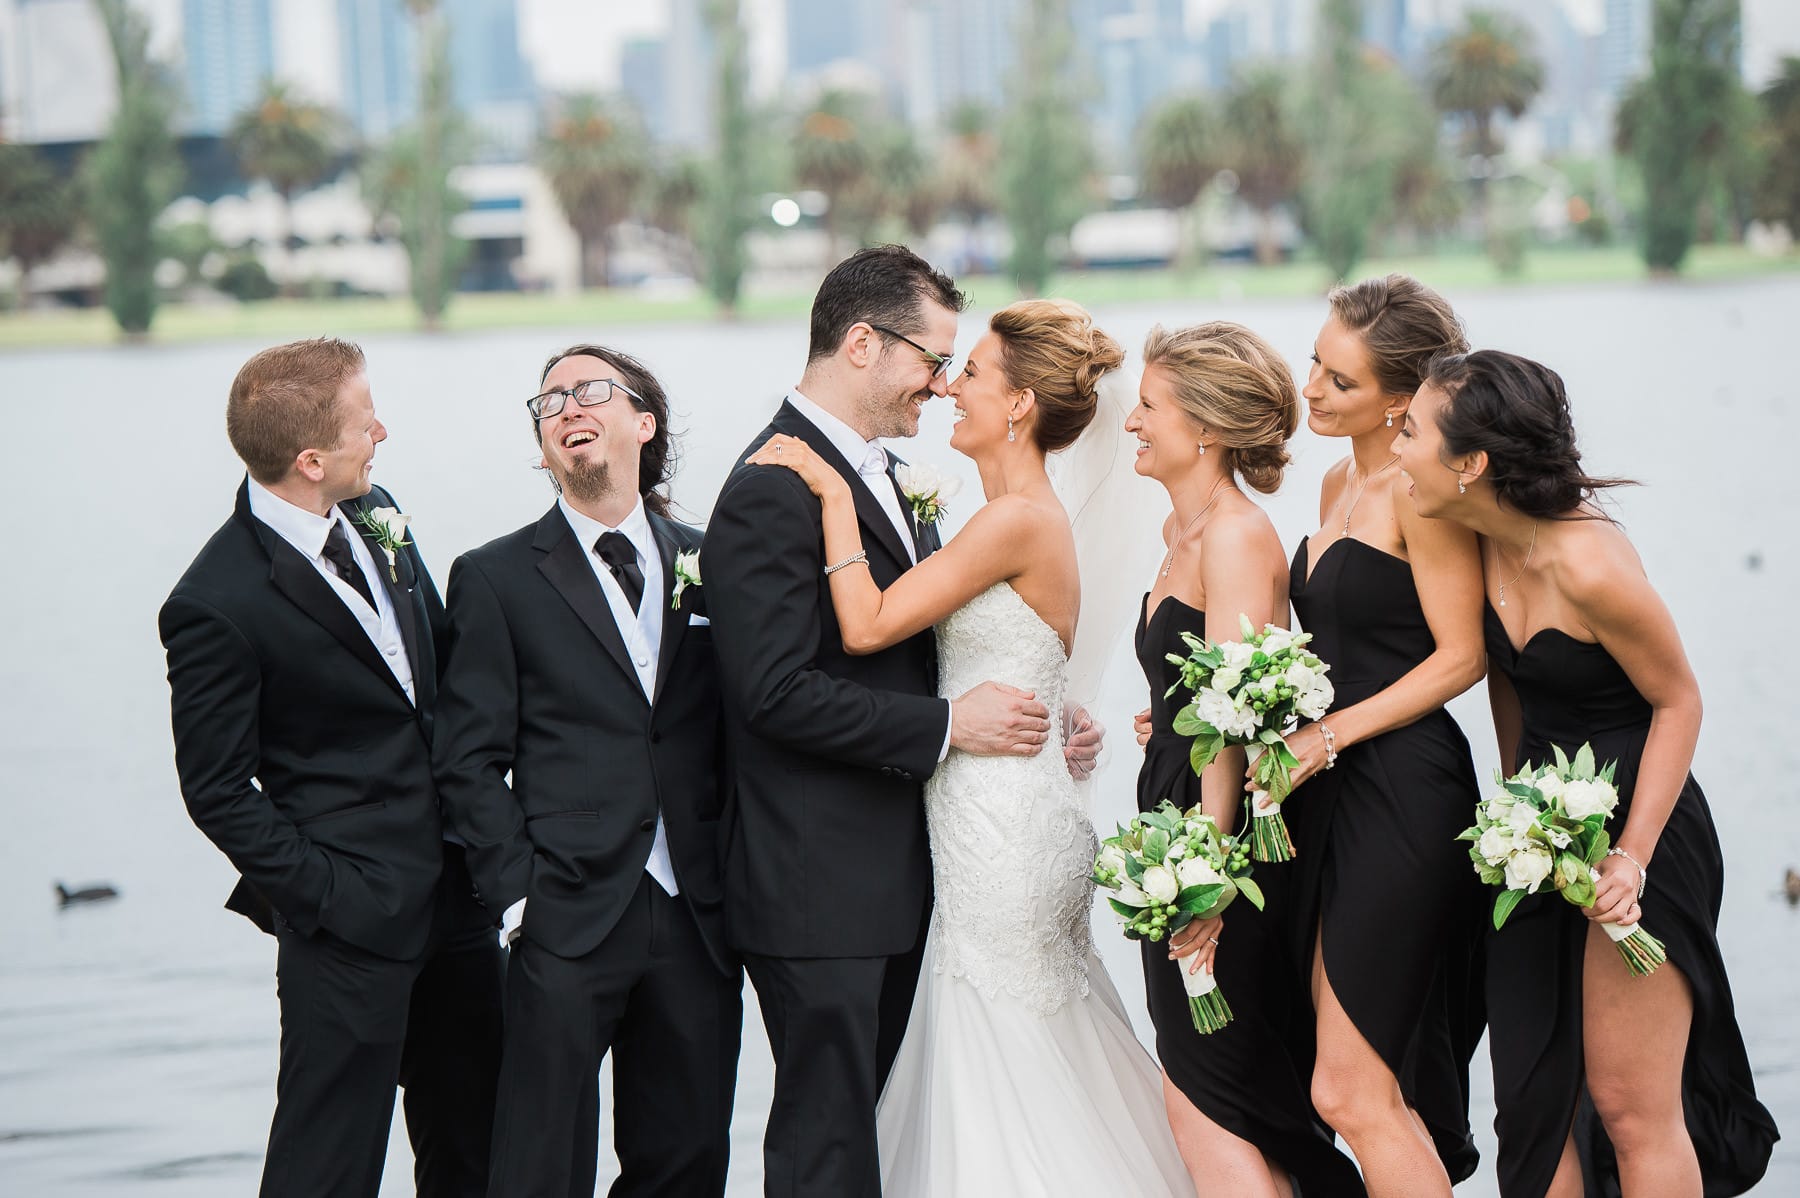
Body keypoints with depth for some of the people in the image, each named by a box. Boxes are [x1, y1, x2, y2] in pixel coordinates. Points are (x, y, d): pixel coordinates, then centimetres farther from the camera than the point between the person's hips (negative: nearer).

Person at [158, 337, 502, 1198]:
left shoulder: (374, 514, 4)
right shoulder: (216, 606, -19)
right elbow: (218, 792, -12)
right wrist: (328, 895, -15)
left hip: (453, 890, 8)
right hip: (354, 917, -8)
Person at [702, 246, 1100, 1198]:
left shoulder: (880, 474, 15)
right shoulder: (771, 493, -16)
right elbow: (779, 693, -23)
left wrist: (1029, 725, 7)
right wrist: (946, 724, -18)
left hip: (893, 873, 9)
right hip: (816, 886, -9)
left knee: (850, 1113, 14)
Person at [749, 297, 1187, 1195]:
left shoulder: (1016, 522, -17)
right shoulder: (1034, 519, 13)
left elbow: (868, 625, -20)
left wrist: (836, 494, -13)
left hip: (1001, 836, -10)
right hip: (1021, 826, 10)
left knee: (1000, 1097, -2)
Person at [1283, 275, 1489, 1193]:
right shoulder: (1340, 483, 15)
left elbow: (1460, 655, -14)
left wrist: (1330, 736, -15)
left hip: (1403, 796, -9)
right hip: (1336, 793, 9)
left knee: (1351, 1090, -9)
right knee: (1374, 1087, 9)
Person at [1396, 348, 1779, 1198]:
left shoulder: (1589, 565, -26)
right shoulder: (1487, 541, -2)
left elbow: (1678, 702, -15)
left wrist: (1632, 856, -19)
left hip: (1640, 826, -8)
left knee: (1632, 1108, -2)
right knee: (1531, 1096, 11)